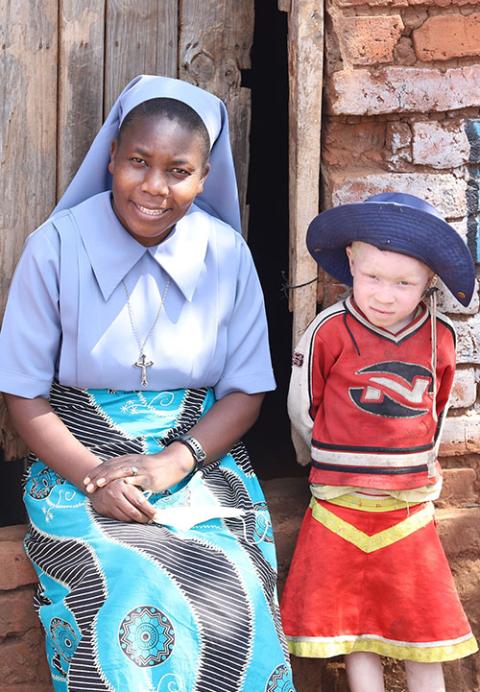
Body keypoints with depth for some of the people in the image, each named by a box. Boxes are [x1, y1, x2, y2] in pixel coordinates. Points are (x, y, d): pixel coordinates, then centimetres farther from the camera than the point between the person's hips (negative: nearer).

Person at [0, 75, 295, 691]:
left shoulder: (226, 254, 0)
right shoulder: (55, 248, -6)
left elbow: (245, 391, 3)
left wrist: (172, 464, -14)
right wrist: (95, 476, -18)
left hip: (201, 460, 2)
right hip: (80, 464, -1)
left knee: (234, 600, -23)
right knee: (130, 605, -27)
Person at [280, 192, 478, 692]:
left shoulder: (439, 338, -3)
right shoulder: (329, 332, -12)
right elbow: (302, 408, 1)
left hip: (410, 507, 2)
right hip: (340, 507, -2)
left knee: (423, 625, 9)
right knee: (354, 629, 7)